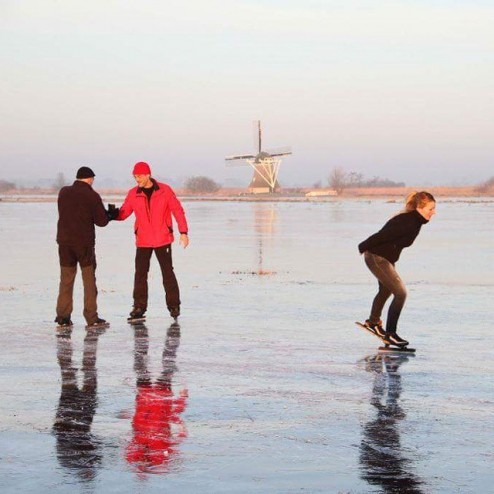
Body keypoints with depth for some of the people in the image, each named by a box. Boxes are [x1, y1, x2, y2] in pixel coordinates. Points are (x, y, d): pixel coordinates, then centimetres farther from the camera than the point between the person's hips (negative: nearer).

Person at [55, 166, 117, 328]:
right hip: (84, 242, -4)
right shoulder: (92, 196, -7)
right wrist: (110, 214, 16)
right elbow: (101, 221, -6)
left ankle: (63, 317, 8)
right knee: (89, 280, 4)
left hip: (64, 241, 4)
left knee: (66, 279, 10)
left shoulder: (63, 192, 6)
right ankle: (91, 318, 2)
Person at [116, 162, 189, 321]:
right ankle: (139, 307, 7)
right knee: (140, 273, 1)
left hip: (163, 239, -2)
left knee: (167, 272, 3)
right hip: (142, 241, 2)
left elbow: (177, 210, -2)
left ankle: (173, 305, 13)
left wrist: (183, 232, -7)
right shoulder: (133, 194, 1)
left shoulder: (164, 190, -6)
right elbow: (123, 213, -2)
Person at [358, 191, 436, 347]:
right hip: (377, 258, -10)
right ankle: (389, 334, -6)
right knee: (400, 293, -13)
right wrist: (363, 248, -14)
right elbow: (382, 235, -26)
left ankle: (373, 322, 53)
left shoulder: (415, 221, 1)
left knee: (386, 291, 29)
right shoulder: (408, 222, -29)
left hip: (387, 258, 10)